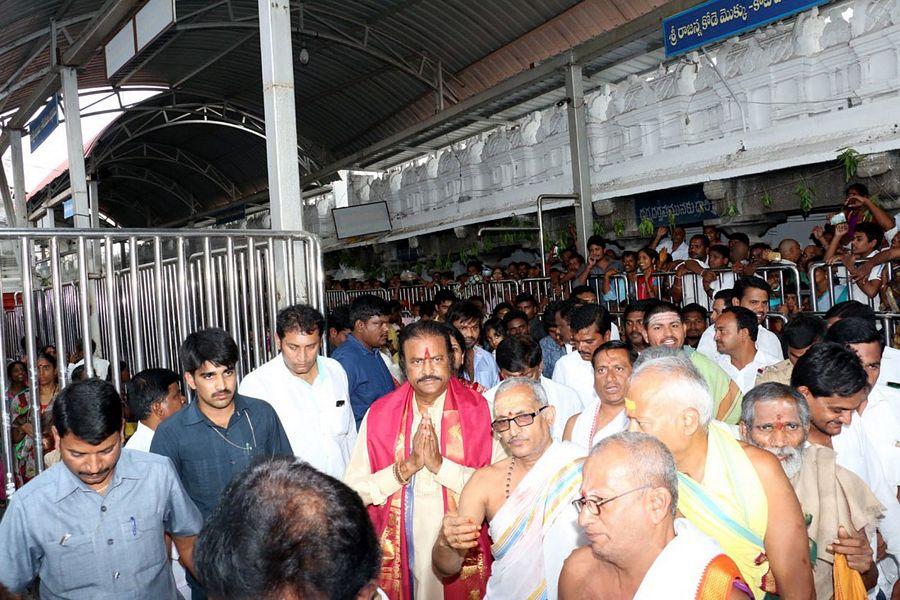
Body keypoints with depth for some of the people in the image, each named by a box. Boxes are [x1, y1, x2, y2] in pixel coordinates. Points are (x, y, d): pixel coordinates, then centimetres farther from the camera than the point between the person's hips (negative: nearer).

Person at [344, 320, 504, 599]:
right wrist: (407, 466, -19)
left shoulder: (479, 409, -7)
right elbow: (353, 490, -9)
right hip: (399, 556, 1)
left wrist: (441, 465, -21)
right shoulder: (380, 414, -3)